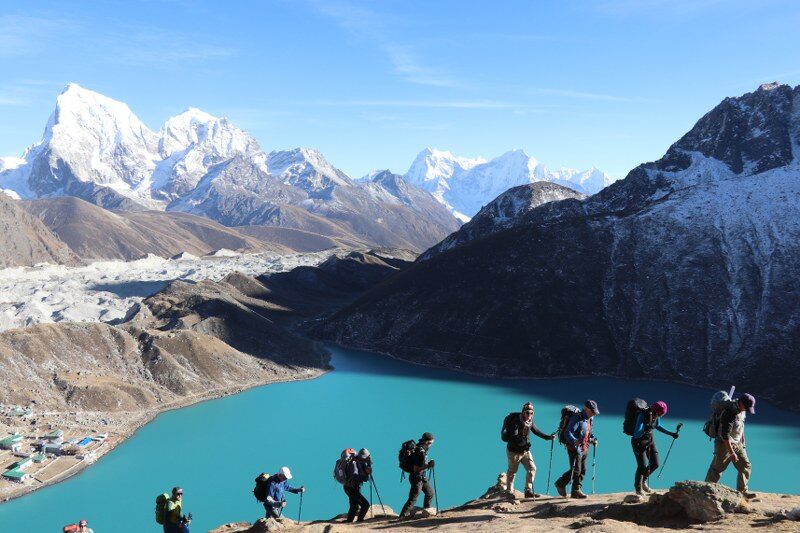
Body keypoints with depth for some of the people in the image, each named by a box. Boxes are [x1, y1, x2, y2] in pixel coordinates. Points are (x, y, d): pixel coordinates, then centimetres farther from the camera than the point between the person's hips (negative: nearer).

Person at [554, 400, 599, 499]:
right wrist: (574, 441, -41)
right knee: (576, 470, -9)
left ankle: (576, 491, 16)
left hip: (584, 449, 9)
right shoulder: (577, 418, -17)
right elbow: (567, 433, -25)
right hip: (575, 448, -9)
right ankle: (560, 484, 10)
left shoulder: (590, 419, 12)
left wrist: (592, 440, 11)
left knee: (582, 471, 8)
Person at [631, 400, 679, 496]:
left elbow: (658, 426, 15)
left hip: (650, 440, 7)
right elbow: (636, 434, -34)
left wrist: (671, 433, 11)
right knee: (643, 466, -10)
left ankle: (643, 481, 34)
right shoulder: (642, 416, -29)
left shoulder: (656, 416, -8)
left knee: (655, 464, 8)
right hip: (639, 442, -7)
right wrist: (645, 428, -52)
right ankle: (638, 488, 11)